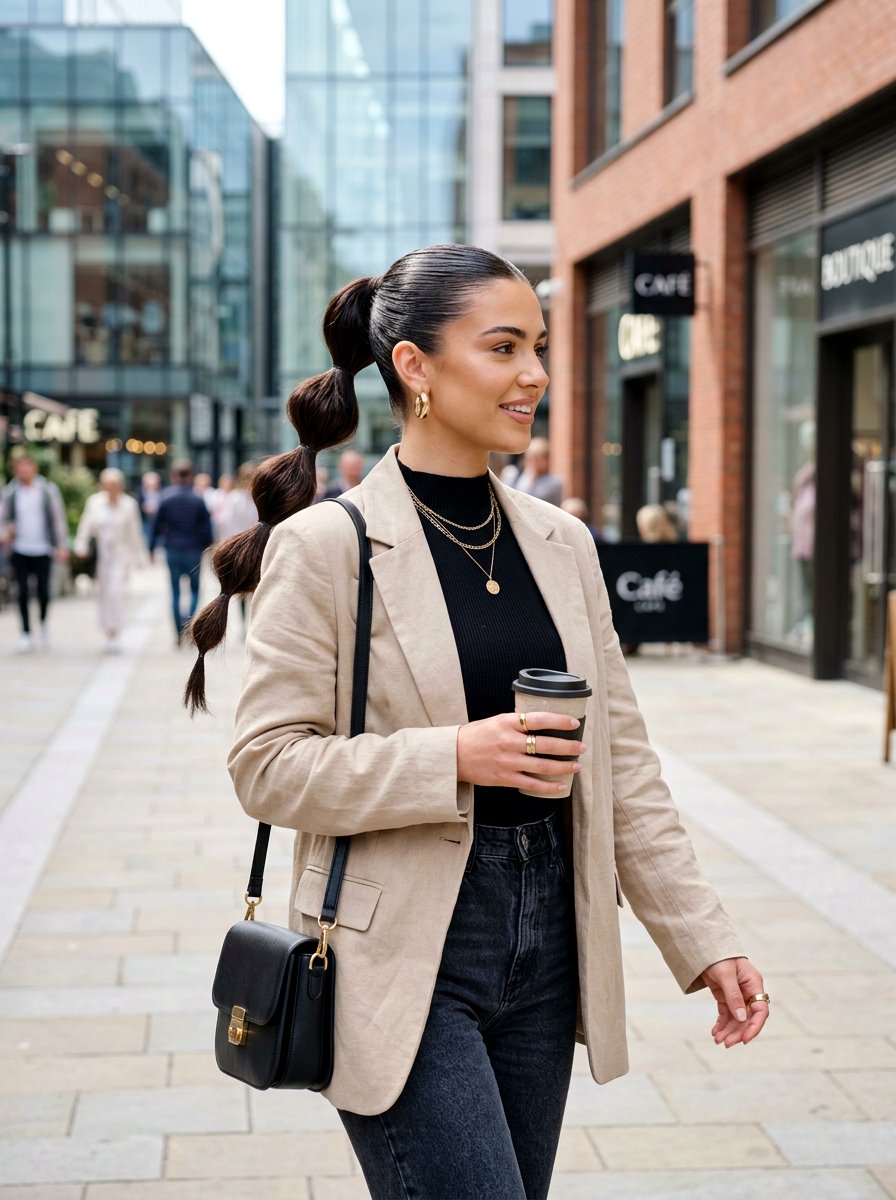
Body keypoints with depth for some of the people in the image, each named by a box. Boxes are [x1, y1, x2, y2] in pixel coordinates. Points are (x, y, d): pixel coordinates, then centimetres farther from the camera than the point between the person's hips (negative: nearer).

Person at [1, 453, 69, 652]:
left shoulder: (48, 490, 0)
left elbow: (58, 518, 3)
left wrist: (62, 546, 0)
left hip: (43, 550, -1)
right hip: (19, 551, 1)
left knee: (43, 591, 0)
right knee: (23, 592, -2)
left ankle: (43, 622, 29)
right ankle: (26, 633, 8)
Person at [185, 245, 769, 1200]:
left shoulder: (562, 544, 9)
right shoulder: (324, 546, -8)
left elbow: (622, 765, 11)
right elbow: (266, 765, -10)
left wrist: (703, 941, 6)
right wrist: (455, 758, -22)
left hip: (546, 940, 6)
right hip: (406, 953, -6)